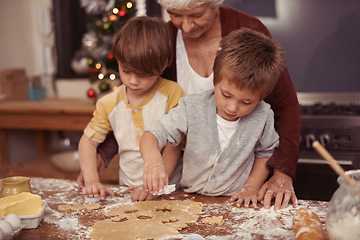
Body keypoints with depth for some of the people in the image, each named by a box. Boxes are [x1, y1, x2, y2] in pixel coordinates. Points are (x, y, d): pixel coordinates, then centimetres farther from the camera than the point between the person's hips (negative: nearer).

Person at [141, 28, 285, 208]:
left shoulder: (263, 117, -9)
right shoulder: (192, 109, -14)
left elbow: (265, 152, 9)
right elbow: (153, 134, -13)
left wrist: (251, 187, -1)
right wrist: (152, 159, -34)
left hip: (236, 203, 0)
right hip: (190, 199, 0)